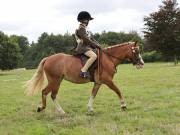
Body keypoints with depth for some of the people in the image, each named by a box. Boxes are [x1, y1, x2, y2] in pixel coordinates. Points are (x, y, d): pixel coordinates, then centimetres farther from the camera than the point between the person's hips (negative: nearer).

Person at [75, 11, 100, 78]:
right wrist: (95, 45, -15)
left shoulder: (84, 28, 20)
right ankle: (83, 71, -33)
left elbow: (90, 38, 20)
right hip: (83, 48, -11)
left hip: (87, 47, 11)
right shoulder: (80, 29, -12)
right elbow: (85, 39, -19)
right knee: (94, 56, -33)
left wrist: (97, 44, 7)